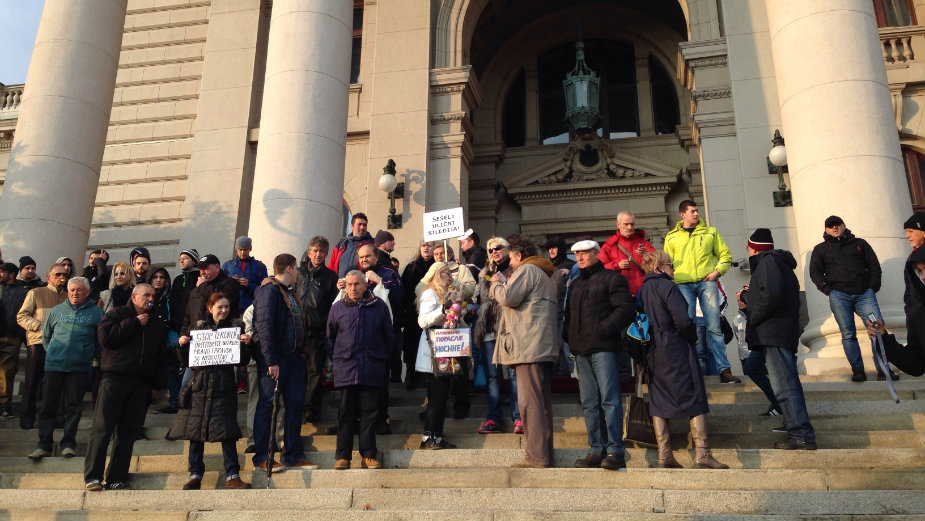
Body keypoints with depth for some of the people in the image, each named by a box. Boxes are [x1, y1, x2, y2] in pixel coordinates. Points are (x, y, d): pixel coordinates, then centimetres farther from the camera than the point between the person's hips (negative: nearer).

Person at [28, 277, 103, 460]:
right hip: (53, 365, 2)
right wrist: (51, 353, 16)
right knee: (48, 405, 3)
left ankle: (68, 443, 10)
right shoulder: (57, 310, 12)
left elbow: (102, 338, 7)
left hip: (79, 367, -2)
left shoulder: (96, 312, 5)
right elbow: (46, 336, 22)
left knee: (74, 406, 1)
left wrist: (91, 356, 7)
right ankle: (44, 444, 10)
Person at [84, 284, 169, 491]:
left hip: (140, 386, 4)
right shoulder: (116, 314, 7)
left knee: (128, 434, 4)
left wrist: (156, 384, 11)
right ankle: (92, 476, 0)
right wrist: (134, 324, -7)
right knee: (102, 429, -6)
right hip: (114, 380, -4)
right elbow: (106, 337, -11)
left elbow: (161, 357, 19)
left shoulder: (157, 324, 19)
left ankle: (116, 478, 10)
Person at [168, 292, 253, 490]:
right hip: (199, 385, 2)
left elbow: (243, 361, 1)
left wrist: (245, 345, -16)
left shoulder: (236, 327, 6)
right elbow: (187, 360, 13)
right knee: (195, 429, 4)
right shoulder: (199, 328, 10)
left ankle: (232, 476, 1)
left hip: (224, 386, -2)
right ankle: (195, 475, 15)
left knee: (227, 431, -5)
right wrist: (183, 345, -4)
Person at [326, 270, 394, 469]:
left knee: (369, 412, 3)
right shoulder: (337, 308, 7)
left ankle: (368, 455, 11)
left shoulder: (379, 306, 5)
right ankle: (342, 456, 9)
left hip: (372, 369, 0)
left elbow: (389, 337, 12)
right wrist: (336, 359, 8)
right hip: (346, 369, 0)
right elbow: (329, 338, 15)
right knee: (346, 413, 3)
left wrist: (383, 360, 10)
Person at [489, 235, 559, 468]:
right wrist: (505, 283, 24)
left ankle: (536, 456, -12)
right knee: (542, 402, 10)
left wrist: (496, 285, 4)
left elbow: (508, 297, -15)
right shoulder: (546, 275, 27)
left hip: (529, 346, -10)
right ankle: (545, 454, 14)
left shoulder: (527, 270, -4)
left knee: (530, 401, -11)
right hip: (544, 346, 10)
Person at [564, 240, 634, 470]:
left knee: (609, 399, -10)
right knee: (589, 403, 6)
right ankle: (597, 451, 11)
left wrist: (603, 328, -16)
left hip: (603, 348, -7)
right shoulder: (575, 285, 24)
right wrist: (570, 336, 11)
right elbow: (568, 315, 29)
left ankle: (616, 451, -8)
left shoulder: (611, 278, 2)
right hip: (581, 351, 7)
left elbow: (626, 309, -8)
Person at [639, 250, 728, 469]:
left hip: (652, 352, 7)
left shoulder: (642, 290, 11)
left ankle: (664, 455, 6)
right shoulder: (668, 286, -11)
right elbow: (683, 320, -18)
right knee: (694, 397, 0)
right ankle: (702, 453, -3)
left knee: (659, 401, 8)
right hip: (675, 350, -7)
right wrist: (692, 338, -2)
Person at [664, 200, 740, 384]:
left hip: (707, 282, 0)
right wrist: (672, 279, -1)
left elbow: (725, 255, 16)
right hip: (683, 284, 0)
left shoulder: (710, 232, 17)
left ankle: (724, 370, -5)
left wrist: (718, 271, -1)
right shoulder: (672, 237, 16)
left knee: (714, 327, -5)